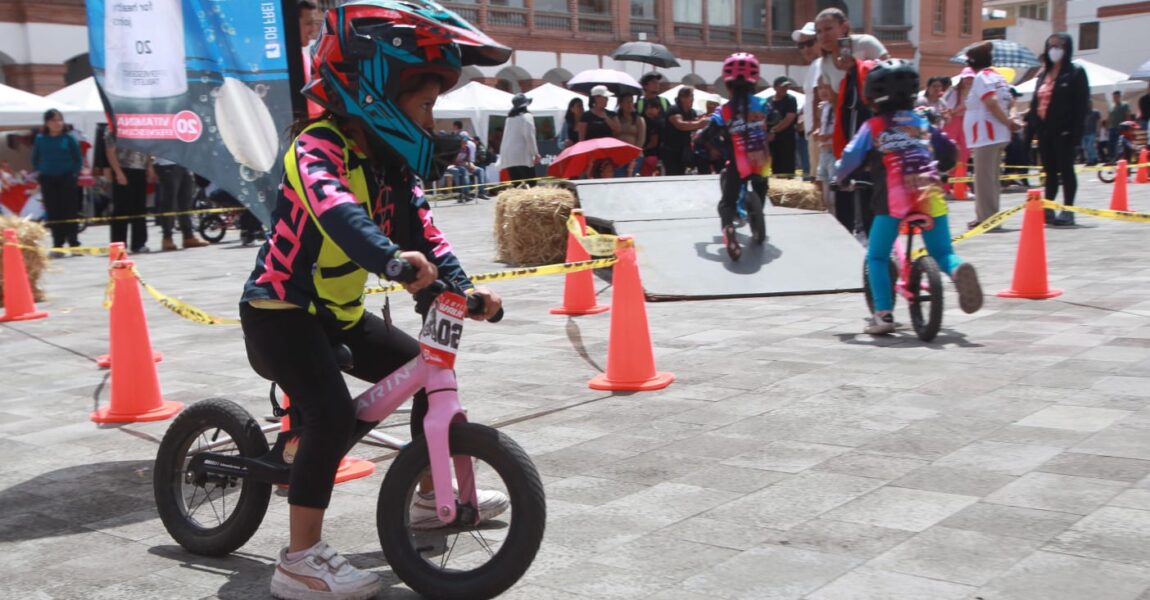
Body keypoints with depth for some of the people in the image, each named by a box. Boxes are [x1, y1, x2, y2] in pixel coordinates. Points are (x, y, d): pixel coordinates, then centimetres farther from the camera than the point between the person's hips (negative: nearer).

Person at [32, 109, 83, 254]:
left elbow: (79, 158, 4)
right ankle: (57, 245, 9)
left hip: (66, 179, -2)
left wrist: (74, 173, -4)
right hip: (48, 180, 2)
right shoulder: (40, 139, 3)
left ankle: (74, 243, 7)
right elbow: (35, 159, 13)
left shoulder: (68, 138, -1)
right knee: (53, 213, 3)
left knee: (70, 211, 0)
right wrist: (40, 173, 3)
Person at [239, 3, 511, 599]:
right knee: (332, 412, -27)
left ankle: (430, 496, 27)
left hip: (338, 311, 9)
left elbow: (420, 226, -1)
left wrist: (462, 284, -16)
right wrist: (389, 256, -61)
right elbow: (329, 202, -44)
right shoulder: (321, 145, -24)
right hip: (280, 310, -9)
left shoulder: (391, 160, 3)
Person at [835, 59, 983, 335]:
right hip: (931, 195, 3)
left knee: (876, 257, 9)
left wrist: (840, 179, 19)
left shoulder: (873, 126, 8)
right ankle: (958, 270, -22)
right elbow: (949, 152, 25)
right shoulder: (921, 122, 19)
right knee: (943, 253, 12)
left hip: (893, 197, -3)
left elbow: (851, 157, 1)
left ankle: (883, 315, -1)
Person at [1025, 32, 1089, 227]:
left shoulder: (1076, 73, -2)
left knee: (1065, 169, -1)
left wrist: (1076, 132, -17)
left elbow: (1081, 105, -8)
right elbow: (1035, 103, 15)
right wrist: (1030, 129, 7)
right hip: (1044, 130, 6)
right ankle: (1048, 209, 18)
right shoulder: (1043, 74, 16)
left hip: (1063, 130, -6)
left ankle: (1068, 210, 5)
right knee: (1050, 171, 11)